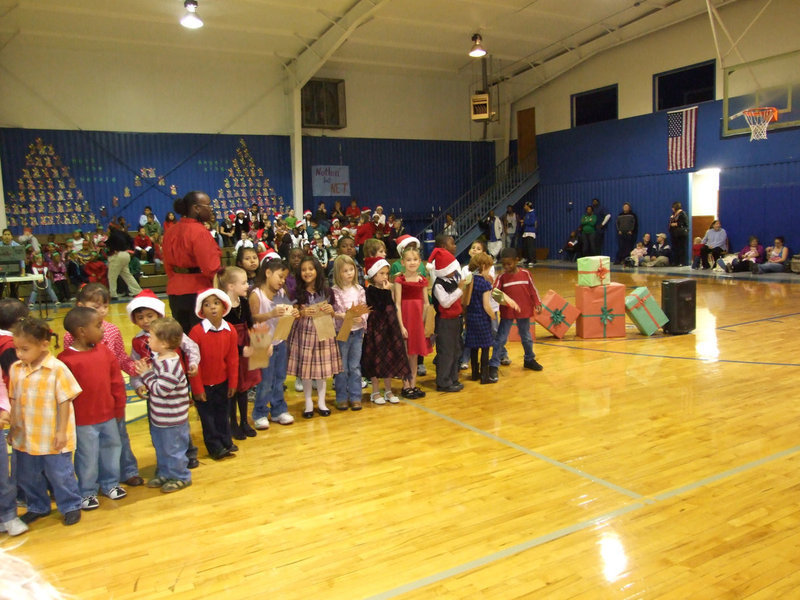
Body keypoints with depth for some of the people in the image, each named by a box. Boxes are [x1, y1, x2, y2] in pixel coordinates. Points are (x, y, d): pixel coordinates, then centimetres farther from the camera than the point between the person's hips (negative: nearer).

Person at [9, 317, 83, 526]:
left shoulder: (57, 369, -18)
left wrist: (62, 431, -13)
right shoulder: (15, 369, -1)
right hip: (24, 438, 6)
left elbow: (64, 402, -14)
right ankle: (37, 507, 40)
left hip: (52, 438, -6)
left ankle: (70, 506, 27)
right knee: (27, 477, 19)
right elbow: (13, 400, 7)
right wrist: (13, 427, 9)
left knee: (60, 475, 7)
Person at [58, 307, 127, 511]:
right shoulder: (67, 359, -18)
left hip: (108, 415, 6)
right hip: (83, 420, -5)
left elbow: (116, 381, 6)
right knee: (88, 458, 8)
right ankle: (87, 492, 28)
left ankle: (110, 484, 39)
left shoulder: (104, 351, -1)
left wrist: (120, 407, 9)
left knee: (111, 450, 19)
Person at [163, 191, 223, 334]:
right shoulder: (199, 231, -15)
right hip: (198, 291, -8)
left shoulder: (171, 231, 9)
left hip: (175, 291, 8)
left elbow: (168, 265, 16)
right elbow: (211, 268, -19)